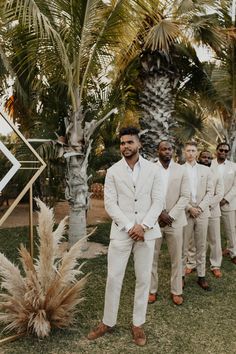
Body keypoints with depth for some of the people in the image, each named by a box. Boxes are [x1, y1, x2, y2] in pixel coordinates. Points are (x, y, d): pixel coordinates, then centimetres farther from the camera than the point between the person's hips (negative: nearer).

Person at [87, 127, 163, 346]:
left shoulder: (153, 169, 2)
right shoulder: (113, 171, 1)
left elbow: (158, 202, -1)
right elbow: (110, 204, -4)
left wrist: (143, 226, -14)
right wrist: (130, 227, -13)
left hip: (146, 231, 1)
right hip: (121, 232, 0)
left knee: (143, 279, 9)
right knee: (113, 278, 4)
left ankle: (138, 324, 24)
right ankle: (108, 322, 22)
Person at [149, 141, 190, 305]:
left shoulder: (181, 170, 1)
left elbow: (185, 196, -3)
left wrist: (171, 215, -12)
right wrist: (159, 213, -13)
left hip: (175, 220, 1)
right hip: (154, 220, 0)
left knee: (177, 258, 8)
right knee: (152, 258, 7)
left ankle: (176, 291, 22)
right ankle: (152, 290, 22)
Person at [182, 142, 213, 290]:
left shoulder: (206, 170, 8)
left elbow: (210, 192, 4)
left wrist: (200, 207, -7)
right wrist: (189, 208, -11)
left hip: (202, 212, 3)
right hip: (185, 213, -2)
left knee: (201, 246, 9)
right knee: (183, 246, 4)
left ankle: (201, 276, 18)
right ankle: (181, 275, 15)